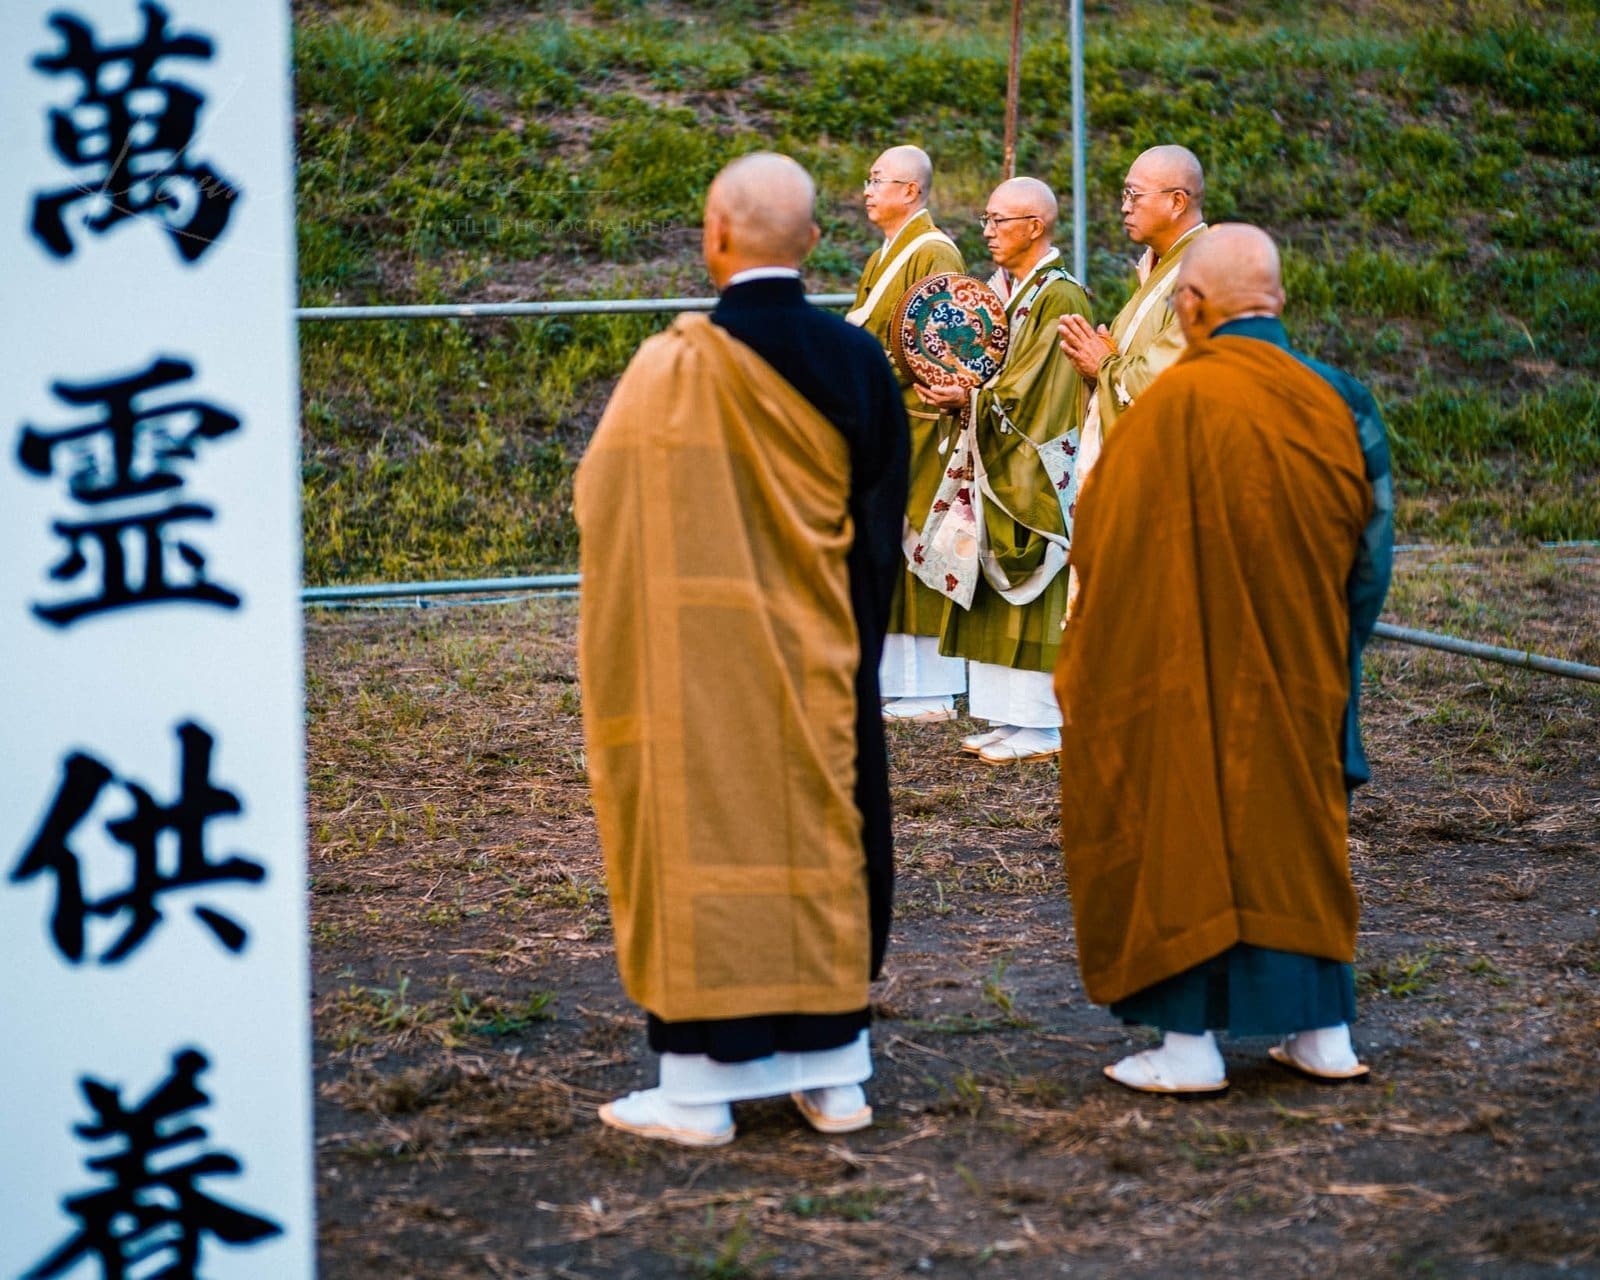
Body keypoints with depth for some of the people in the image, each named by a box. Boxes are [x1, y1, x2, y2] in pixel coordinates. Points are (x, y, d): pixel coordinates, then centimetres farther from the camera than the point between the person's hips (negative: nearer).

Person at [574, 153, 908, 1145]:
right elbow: (884, 528, 5)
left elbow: (614, 519, -10)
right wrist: (852, 639, 15)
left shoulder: (675, 368, -15)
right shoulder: (857, 360, -1)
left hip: (705, 668, -4)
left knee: (702, 837, 4)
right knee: (829, 835, 13)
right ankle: (835, 1072, 20)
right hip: (827, 658, 4)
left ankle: (700, 1087, 9)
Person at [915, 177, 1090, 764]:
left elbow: (1037, 390, -18)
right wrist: (951, 386, -1)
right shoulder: (999, 288, 14)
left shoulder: (1061, 297, -12)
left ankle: (1041, 728, -1)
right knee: (995, 597, 8)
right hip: (993, 463, 9)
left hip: (1034, 467, -9)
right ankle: (1010, 716, 13)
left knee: (1031, 593, -6)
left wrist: (972, 398, -17)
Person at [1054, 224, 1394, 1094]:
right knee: (1299, 825, 17)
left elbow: (1102, 546, -10)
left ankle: (1191, 1040, 7)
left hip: (1188, 676, -5)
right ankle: (1323, 1030, 20)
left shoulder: (1177, 402, -16)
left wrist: (1089, 656, 4)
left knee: (1182, 829, 6)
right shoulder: (1340, 401, -2)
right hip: (1302, 675, 5)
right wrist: (1334, 654, 15)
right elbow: (1373, 544, 4)